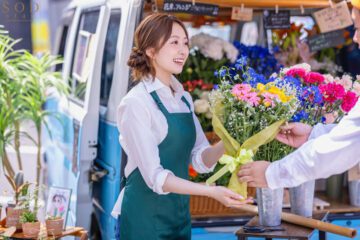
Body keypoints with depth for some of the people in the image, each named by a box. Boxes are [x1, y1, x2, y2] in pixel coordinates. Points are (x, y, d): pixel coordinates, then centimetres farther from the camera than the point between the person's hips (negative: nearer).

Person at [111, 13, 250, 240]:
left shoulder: (184, 99, 8)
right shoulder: (136, 103, -14)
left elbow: (202, 160, 4)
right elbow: (154, 176, -19)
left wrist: (226, 144, -14)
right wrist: (211, 191, -27)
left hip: (179, 213, 6)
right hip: (145, 215, -6)